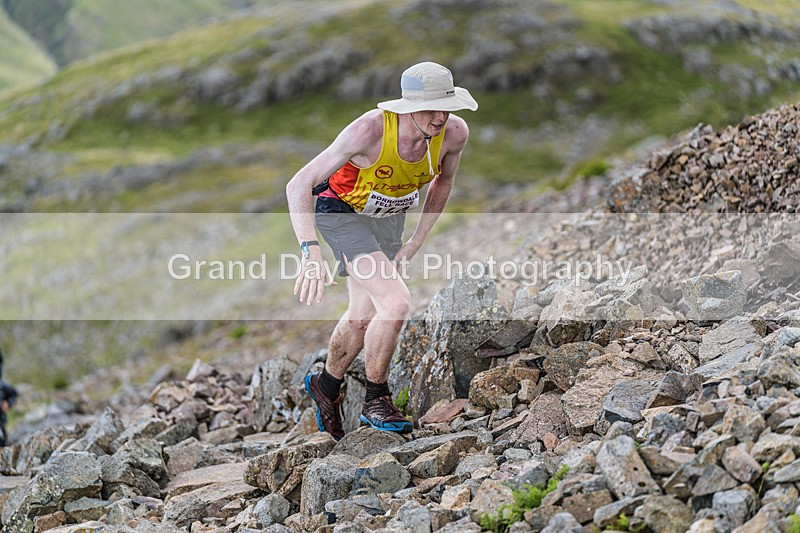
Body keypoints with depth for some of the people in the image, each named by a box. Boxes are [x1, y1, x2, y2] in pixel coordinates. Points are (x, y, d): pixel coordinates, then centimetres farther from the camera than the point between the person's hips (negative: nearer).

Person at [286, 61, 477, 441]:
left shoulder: (455, 132, -21)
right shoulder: (369, 130, -36)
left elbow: (442, 184, 3)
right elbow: (298, 186, -33)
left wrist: (416, 241, 0)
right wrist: (311, 252, -45)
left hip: (390, 217, 6)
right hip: (342, 212, -6)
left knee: (362, 318, 16)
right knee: (396, 302, -22)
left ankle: (326, 386, 44)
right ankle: (376, 401, 0)